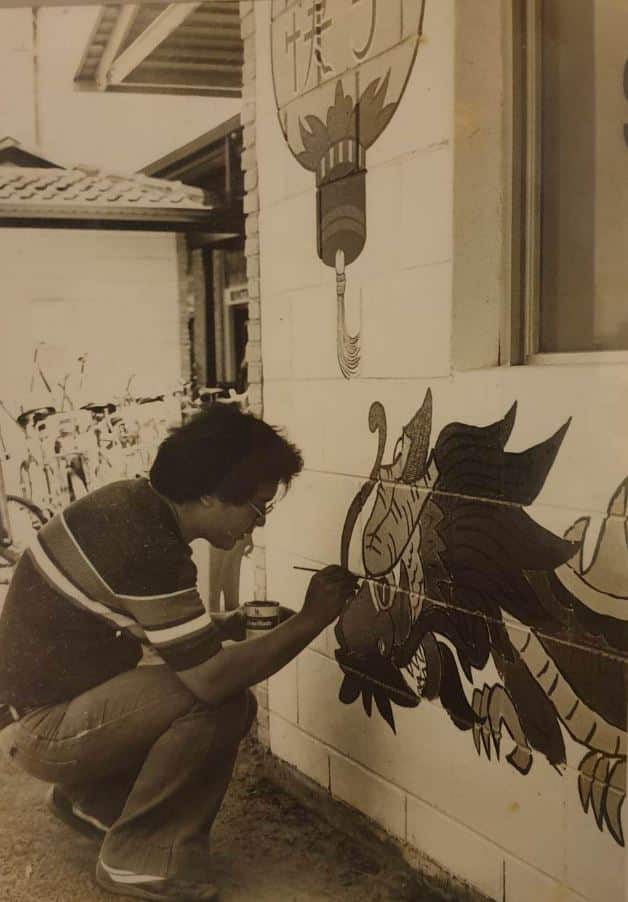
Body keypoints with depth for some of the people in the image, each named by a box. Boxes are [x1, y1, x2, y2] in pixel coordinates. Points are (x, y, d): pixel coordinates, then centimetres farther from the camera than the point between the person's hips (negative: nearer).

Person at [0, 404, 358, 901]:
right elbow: (210, 678, -30)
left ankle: (91, 798, 22)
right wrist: (311, 619, -21)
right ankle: (139, 860, -5)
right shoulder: (146, 544, -29)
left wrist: (235, 624, 0)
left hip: (54, 687, 10)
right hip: (43, 727, -10)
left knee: (225, 693, 7)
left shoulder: (135, 503, -1)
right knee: (222, 701, -24)